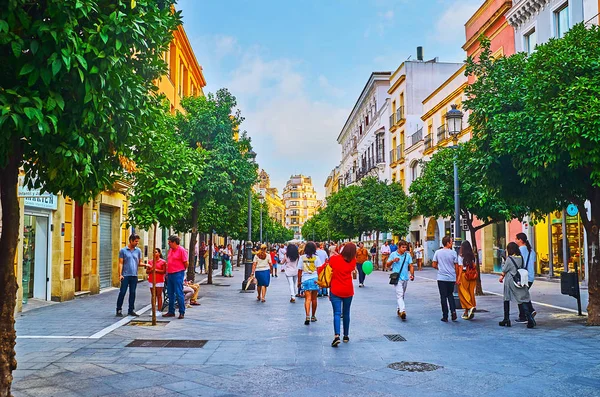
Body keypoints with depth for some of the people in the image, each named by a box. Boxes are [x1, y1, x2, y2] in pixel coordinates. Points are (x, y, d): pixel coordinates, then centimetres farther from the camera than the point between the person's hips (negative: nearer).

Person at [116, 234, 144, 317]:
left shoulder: (138, 251, 9)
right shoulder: (123, 250, 1)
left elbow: (139, 263, 12)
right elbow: (121, 263, -1)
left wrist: (145, 265, -9)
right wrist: (120, 274, -9)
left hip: (134, 275, 3)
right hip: (125, 275, -3)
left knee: (132, 293, 7)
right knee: (122, 292, -2)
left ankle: (131, 310, 15)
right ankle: (119, 310, 6)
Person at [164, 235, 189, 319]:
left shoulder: (181, 250, -10)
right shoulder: (170, 250, 13)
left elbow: (186, 263, -9)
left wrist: (181, 271, 3)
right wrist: (167, 273, 14)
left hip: (178, 274, -8)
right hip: (170, 274, 8)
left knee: (179, 294, -6)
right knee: (170, 294, 11)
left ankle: (182, 312, 0)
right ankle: (171, 312, 20)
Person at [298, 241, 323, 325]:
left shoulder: (302, 258, 3)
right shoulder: (316, 258, 0)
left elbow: (299, 271, 4)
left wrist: (299, 281, 12)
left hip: (305, 279, 0)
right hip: (315, 279, 0)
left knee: (307, 298, -6)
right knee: (314, 299, 14)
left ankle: (308, 316, -23)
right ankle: (313, 316, 25)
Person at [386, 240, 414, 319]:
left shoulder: (408, 255, 8)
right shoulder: (393, 254, 1)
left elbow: (411, 266, 7)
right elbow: (387, 265, 4)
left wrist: (412, 274, -8)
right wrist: (393, 261, -15)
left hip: (405, 278, 4)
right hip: (397, 278, -4)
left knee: (402, 295, 14)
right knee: (399, 294, -16)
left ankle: (398, 310, 28)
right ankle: (402, 311, -28)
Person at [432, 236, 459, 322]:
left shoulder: (438, 252, -2)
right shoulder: (453, 253, -5)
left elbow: (434, 265, 0)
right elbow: (456, 266, -1)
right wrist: (457, 277, 9)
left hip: (441, 278, 0)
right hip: (451, 278, 0)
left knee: (443, 297, 5)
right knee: (450, 295, 18)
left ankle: (445, 316, 6)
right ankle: (453, 311, 0)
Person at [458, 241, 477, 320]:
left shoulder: (461, 256, -6)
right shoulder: (473, 256, 7)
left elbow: (461, 268, -10)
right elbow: (475, 267, 5)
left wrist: (459, 278, -9)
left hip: (464, 275, -5)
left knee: (463, 293, 3)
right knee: (471, 292, 10)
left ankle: (470, 307, -15)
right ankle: (467, 312, 16)